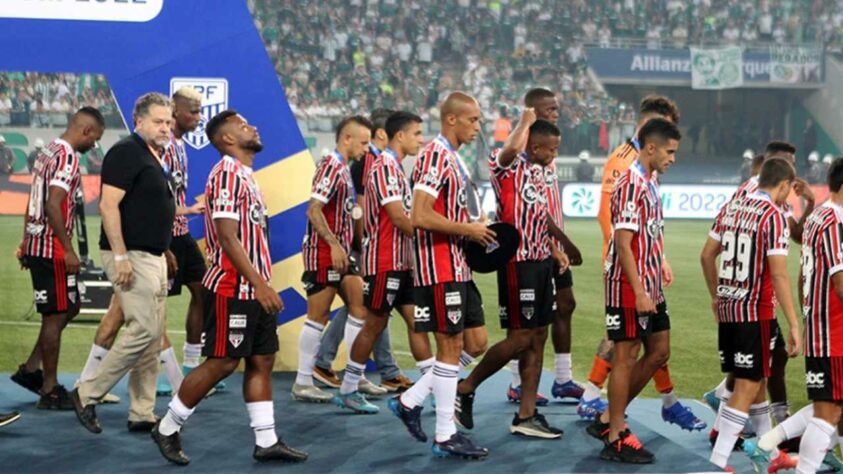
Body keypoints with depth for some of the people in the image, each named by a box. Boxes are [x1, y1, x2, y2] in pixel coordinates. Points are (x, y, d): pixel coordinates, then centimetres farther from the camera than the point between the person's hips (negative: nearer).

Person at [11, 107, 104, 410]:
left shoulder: (48, 152, 14)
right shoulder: (68, 158, -16)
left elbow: (33, 202, 19)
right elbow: (53, 206, -24)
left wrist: (26, 242, 24)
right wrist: (68, 250, -23)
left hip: (36, 245, 10)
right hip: (53, 250, -10)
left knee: (69, 308, 18)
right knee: (55, 316, -2)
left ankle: (31, 369, 19)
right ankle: (49, 391, 5)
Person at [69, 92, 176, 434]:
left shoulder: (153, 156, 17)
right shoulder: (126, 152, -12)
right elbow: (108, 205, -20)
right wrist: (120, 256, -24)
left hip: (153, 256, 10)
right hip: (131, 256, -10)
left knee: (152, 336, 9)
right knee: (145, 329, -14)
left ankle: (142, 413, 13)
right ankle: (87, 394, -3)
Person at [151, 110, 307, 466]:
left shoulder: (245, 175, 17)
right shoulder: (228, 173, -14)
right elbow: (227, 237, -21)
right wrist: (259, 283, -24)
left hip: (254, 290, 10)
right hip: (233, 290, -10)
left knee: (262, 361, 8)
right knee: (221, 363, -4)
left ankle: (267, 441, 11)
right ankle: (167, 429, 7)